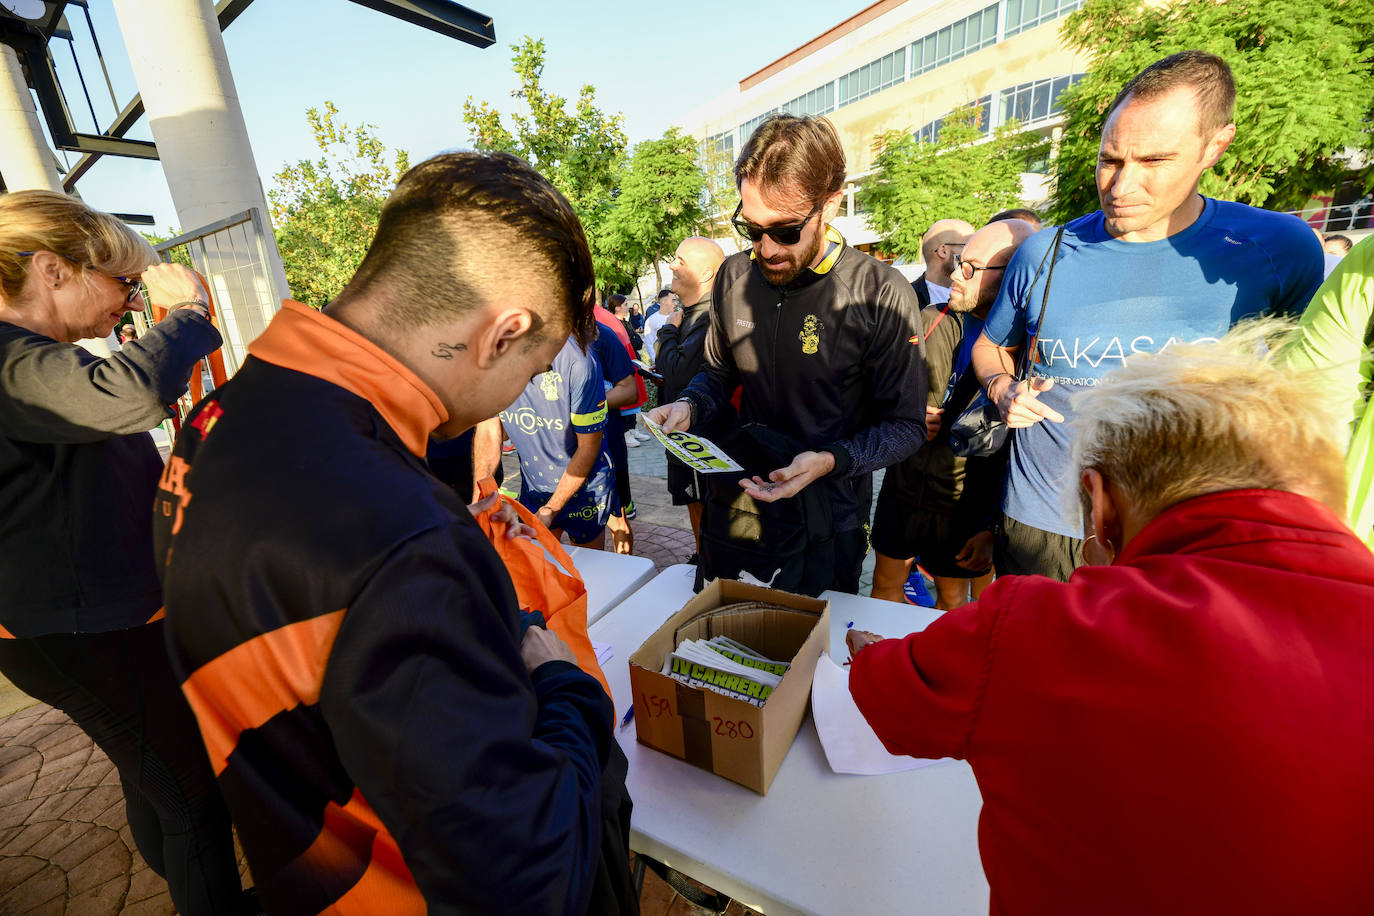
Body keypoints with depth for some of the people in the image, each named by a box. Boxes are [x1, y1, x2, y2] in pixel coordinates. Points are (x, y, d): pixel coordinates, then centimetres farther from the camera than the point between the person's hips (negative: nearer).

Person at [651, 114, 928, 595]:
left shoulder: (881, 295, -18)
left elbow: (905, 424, -12)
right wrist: (690, 406, -11)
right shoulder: (733, 277, -4)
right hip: (736, 499, 4)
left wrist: (830, 461, -28)